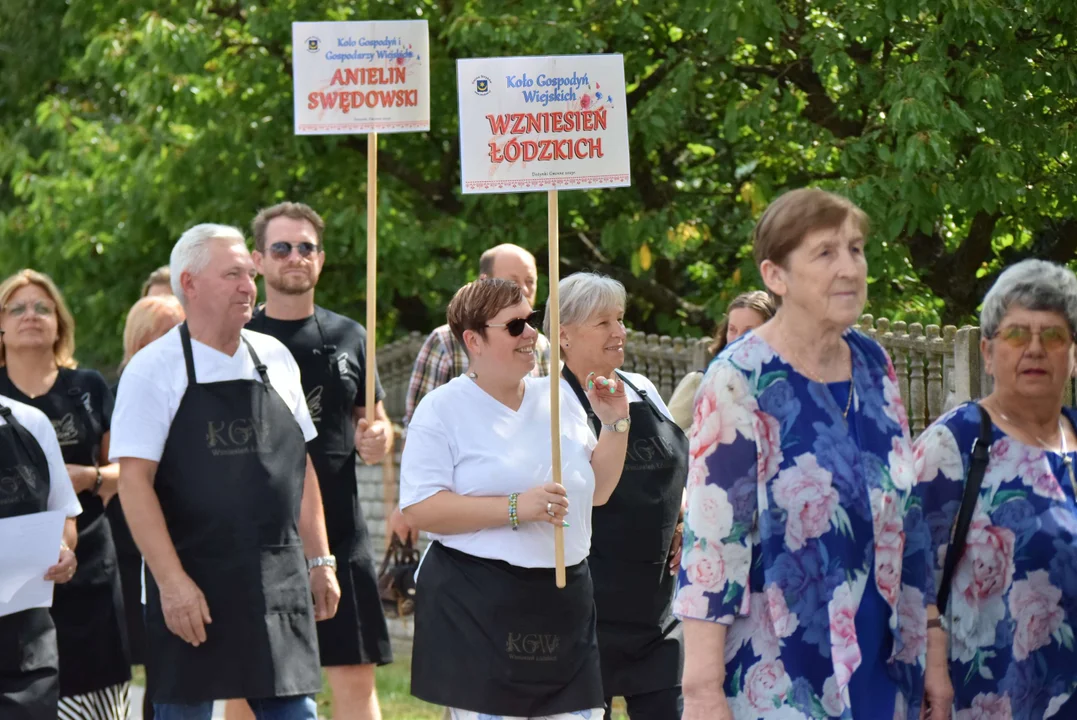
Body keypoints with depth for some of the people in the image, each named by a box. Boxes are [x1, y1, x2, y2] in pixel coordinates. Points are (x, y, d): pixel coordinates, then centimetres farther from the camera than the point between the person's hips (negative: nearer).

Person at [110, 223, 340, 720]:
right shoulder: (154, 369, -5)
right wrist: (172, 582, -17)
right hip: (191, 588, -4)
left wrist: (319, 560, 13)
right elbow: (134, 482, -11)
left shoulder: (275, 359, 10)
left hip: (279, 584, 4)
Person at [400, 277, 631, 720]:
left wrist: (614, 423, 5)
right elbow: (420, 509, -14)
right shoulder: (444, 409, -4)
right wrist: (515, 508, -21)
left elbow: (597, 490, 18)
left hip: (563, 602, 6)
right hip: (477, 609, -5)